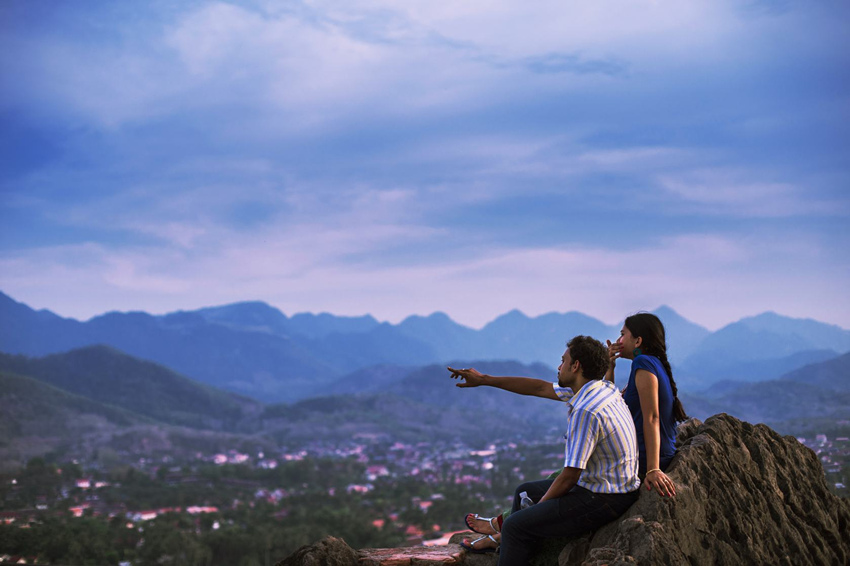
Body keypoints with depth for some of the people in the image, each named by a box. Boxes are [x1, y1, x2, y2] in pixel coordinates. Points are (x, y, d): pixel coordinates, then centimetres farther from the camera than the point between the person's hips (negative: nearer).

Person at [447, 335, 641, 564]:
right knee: (526, 491, 26)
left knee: (517, 525, -9)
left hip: (604, 501, -10)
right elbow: (540, 388, 12)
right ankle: (500, 537, 50)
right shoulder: (601, 388, 2)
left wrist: (540, 506, -6)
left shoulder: (586, 411, -28)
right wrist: (483, 379, 15)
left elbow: (569, 477, -23)